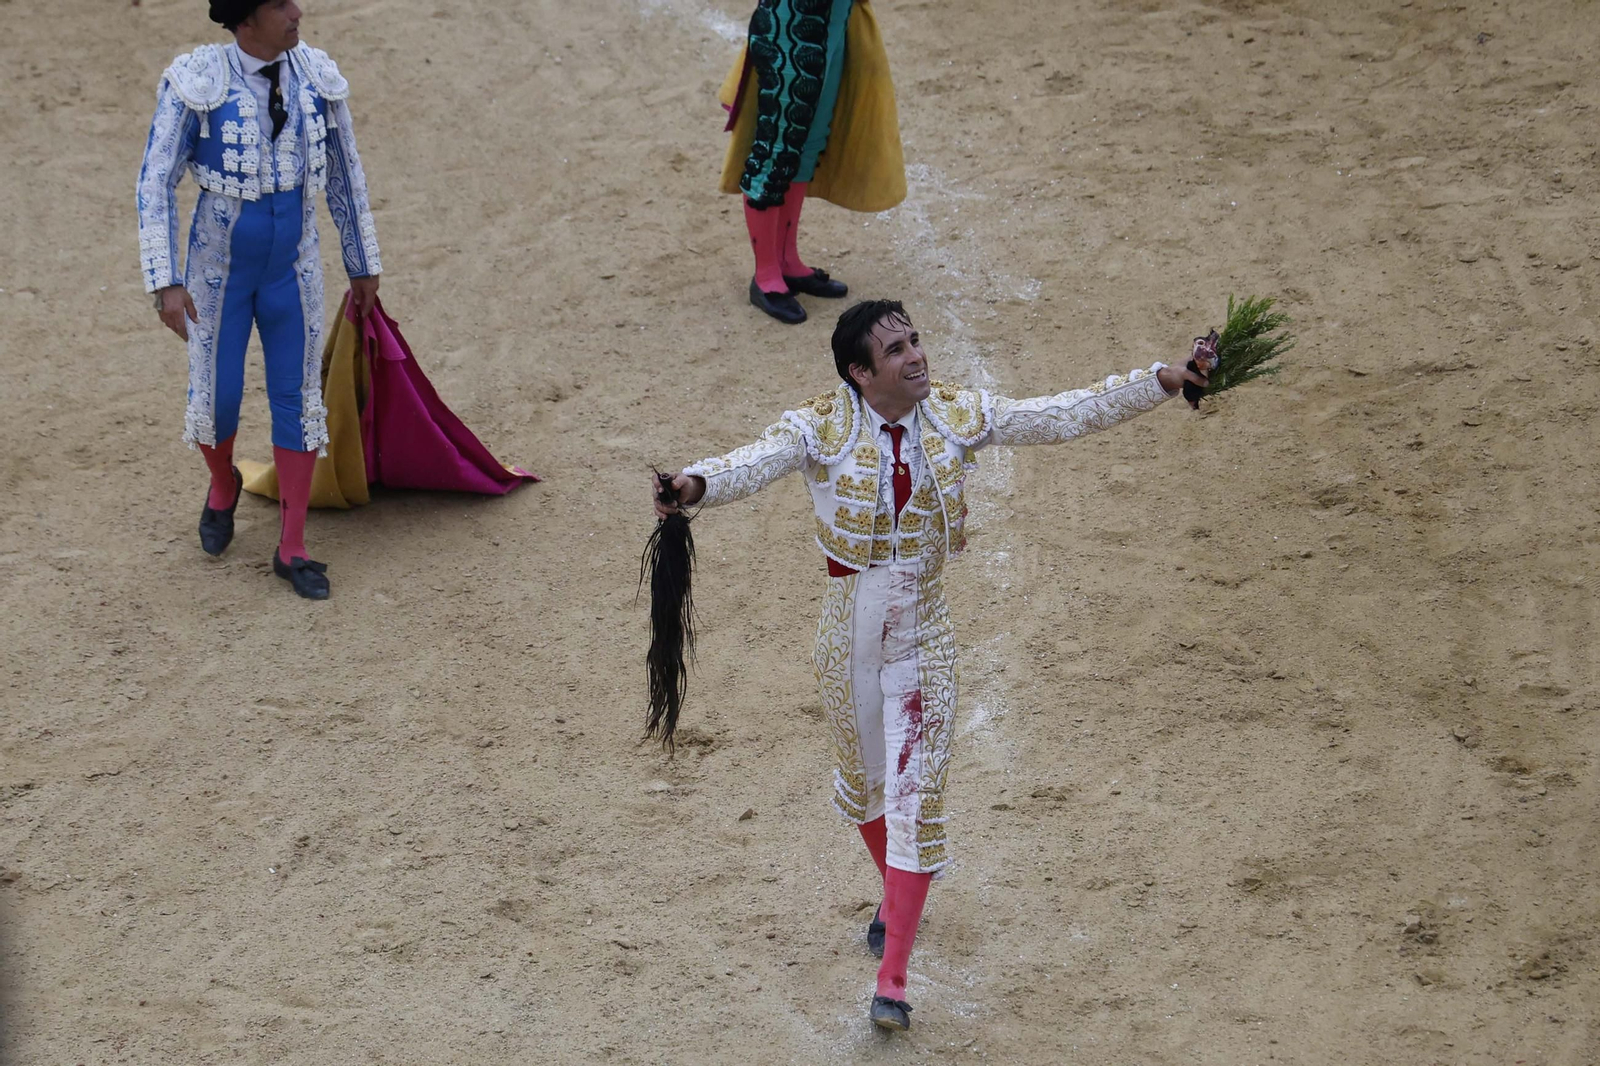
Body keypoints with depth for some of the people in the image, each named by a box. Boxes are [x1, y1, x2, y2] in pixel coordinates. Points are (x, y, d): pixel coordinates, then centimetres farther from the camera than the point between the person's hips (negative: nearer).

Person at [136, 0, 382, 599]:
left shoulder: (317, 77, -8)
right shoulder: (197, 83, -19)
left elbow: (344, 173, 4)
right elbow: (156, 184, -17)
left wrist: (364, 267, 10)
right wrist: (166, 283, -24)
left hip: (291, 266, 3)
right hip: (219, 265, -2)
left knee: (298, 398, 3)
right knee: (216, 400, 4)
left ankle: (292, 550, 15)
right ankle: (223, 484, 41)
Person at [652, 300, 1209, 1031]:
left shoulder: (956, 417, -6)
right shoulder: (821, 429, -15)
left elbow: (1065, 416, -4)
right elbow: (756, 464, -33)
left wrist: (1162, 382, -10)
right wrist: (696, 485, -55)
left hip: (924, 638, 0)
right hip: (848, 636, 0)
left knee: (916, 795, -4)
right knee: (863, 778, 20)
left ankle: (892, 978, 1)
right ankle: (894, 893, 52)